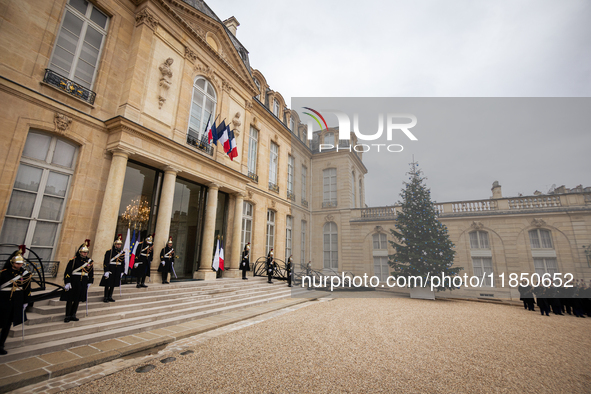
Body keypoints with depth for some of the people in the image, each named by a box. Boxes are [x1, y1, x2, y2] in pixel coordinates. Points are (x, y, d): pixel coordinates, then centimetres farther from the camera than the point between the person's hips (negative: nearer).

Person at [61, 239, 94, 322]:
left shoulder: (90, 261, 6)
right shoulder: (73, 260, -8)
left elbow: (91, 272, 14)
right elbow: (67, 271, -11)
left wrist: (89, 282, 13)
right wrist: (67, 282, -16)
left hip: (83, 283, 4)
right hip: (74, 282, -4)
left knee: (77, 300, 11)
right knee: (70, 299, 3)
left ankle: (73, 315, 21)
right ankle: (67, 316, 14)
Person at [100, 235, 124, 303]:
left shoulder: (122, 253, 8)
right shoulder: (109, 252, -7)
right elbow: (106, 262, -11)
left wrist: (121, 272, 13)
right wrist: (106, 271, -17)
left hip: (117, 271, 5)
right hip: (110, 270, -5)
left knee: (113, 284, 11)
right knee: (107, 284, 1)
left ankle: (110, 297, 22)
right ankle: (106, 297, 12)